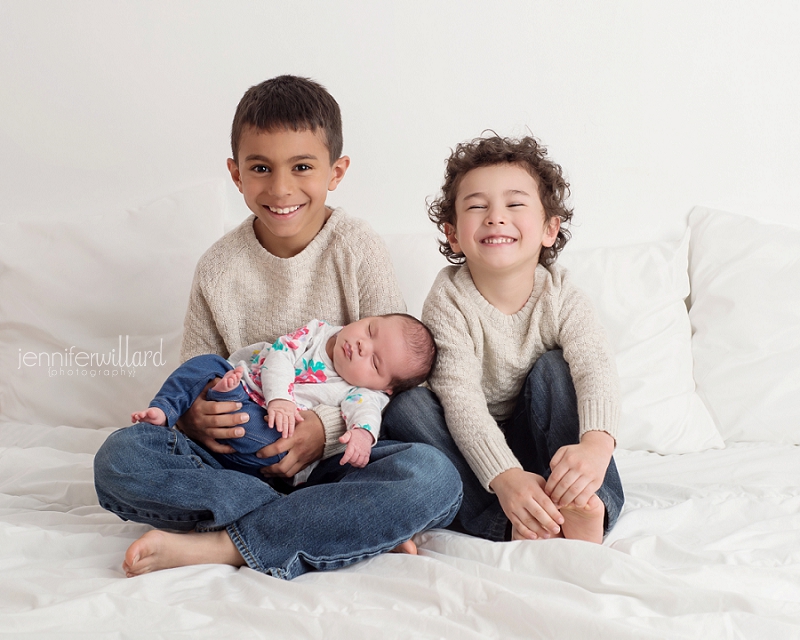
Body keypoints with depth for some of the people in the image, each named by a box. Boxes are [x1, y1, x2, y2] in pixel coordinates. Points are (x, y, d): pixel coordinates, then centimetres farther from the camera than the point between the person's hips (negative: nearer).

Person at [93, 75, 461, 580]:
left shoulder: (358, 250, -4)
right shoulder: (218, 268, 3)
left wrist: (328, 429, -20)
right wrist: (195, 415, -15)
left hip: (340, 455, -2)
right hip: (245, 456, 2)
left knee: (435, 478, -32)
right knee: (120, 458, -24)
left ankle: (218, 546, -26)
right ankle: (360, 530, -24)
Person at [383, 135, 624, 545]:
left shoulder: (559, 294, -10)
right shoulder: (449, 299, -16)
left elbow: (596, 367, -27)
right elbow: (460, 397, -27)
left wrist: (596, 442, -51)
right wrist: (504, 476, -45)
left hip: (541, 439, 1)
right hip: (472, 449, -1)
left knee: (553, 368, -21)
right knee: (406, 408, -26)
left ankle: (587, 508, -33)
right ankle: (507, 524, -39)